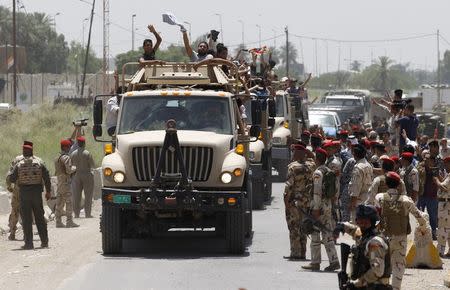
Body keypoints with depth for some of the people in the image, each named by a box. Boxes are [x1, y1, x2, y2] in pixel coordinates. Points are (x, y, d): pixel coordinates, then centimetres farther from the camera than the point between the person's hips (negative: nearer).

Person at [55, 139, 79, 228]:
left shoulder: (57, 158, 14)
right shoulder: (66, 157, -13)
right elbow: (68, 170, -20)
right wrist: (74, 168, 1)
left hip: (59, 182, 9)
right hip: (65, 182, -9)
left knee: (59, 203, 9)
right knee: (69, 202, -5)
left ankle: (58, 222, 9)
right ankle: (69, 221, -8)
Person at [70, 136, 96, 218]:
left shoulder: (73, 154, 1)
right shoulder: (87, 153, -11)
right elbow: (93, 165, -7)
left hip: (76, 176, 3)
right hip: (87, 175, -3)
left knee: (76, 196, 7)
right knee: (88, 196, 3)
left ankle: (76, 214, 6)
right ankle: (87, 214, 2)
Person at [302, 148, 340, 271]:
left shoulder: (318, 173, -15)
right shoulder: (329, 172, 11)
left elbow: (317, 192, -20)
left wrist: (316, 209, -19)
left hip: (320, 206, -8)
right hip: (329, 205, 8)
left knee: (315, 235, 0)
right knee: (327, 235, 8)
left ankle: (315, 262, 3)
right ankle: (334, 261, 3)